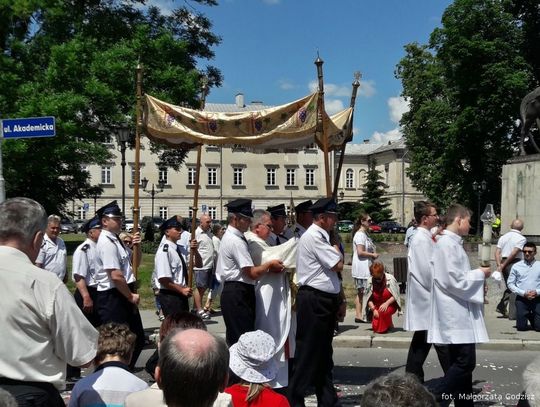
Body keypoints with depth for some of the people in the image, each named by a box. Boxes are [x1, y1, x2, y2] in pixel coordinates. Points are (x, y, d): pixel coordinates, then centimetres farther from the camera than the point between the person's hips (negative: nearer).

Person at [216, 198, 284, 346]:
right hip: (239, 294, -11)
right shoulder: (236, 241, -17)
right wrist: (270, 264, -4)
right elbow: (253, 273, -20)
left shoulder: (229, 237, 15)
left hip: (232, 293, 11)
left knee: (234, 337, 15)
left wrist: (267, 267, 8)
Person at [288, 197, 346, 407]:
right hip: (313, 301, -9)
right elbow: (338, 265, -18)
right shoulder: (313, 237, -15)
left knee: (324, 352, 16)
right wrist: (336, 247, 1)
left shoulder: (322, 237, 15)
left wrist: (340, 299, 17)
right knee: (308, 352, -2)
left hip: (327, 300, 10)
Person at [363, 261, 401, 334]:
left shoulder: (390, 278, -14)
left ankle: (384, 328, -7)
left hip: (390, 305, -3)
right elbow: (368, 299, -2)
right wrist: (373, 309, -16)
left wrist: (386, 303, -26)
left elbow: (395, 296, -11)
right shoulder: (370, 281, -7)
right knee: (375, 327, -16)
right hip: (376, 306, 3)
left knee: (383, 312, -37)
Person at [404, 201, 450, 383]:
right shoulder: (422, 240, -18)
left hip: (424, 298, 10)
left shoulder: (423, 237, 13)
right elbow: (428, 271, -21)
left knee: (421, 341, 14)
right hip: (428, 299, -10)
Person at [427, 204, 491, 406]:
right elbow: (455, 281, -20)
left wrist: (476, 276, 11)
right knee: (465, 362, -8)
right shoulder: (448, 244, -17)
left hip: (459, 313, 10)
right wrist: (480, 274, -8)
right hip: (456, 314, -10)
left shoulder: (451, 243, 14)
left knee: (462, 362, 14)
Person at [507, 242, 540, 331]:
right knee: (521, 327, -1)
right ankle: (526, 317, 33)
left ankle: (532, 317, 32)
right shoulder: (516, 266, 3)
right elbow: (510, 284, 2)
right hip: (521, 299, 0)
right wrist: (523, 293, -10)